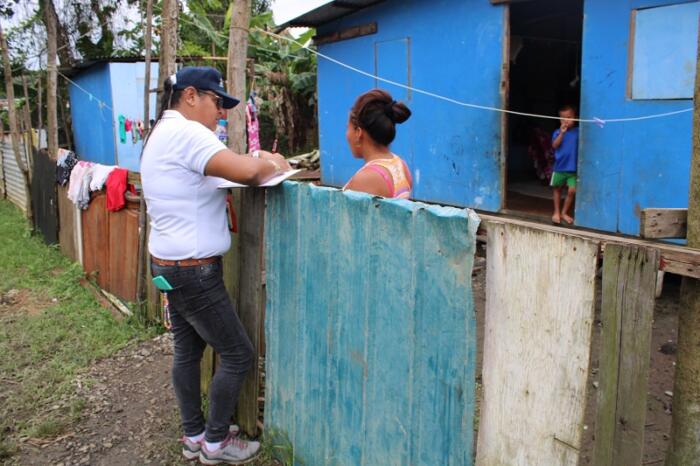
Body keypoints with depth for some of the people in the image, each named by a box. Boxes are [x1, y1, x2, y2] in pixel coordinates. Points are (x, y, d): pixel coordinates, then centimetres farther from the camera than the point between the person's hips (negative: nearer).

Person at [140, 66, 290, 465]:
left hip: (173, 266, 10)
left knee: (188, 350, 18)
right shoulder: (185, 132, -20)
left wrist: (258, 163, 3)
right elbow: (248, 171, -32)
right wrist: (273, 164, -9)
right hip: (194, 271, -10)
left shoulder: (165, 132, 13)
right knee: (238, 355, 2)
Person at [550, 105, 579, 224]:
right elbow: (555, 145, -15)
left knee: (572, 191, -4)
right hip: (559, 167, 0)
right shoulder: (558, 132, -1)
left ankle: (564, 212, 14)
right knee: (557, 189, 11)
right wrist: (562, 133, -22)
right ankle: (556, 212, 26)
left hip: (573, 168, 0)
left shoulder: (578, 131, 0)